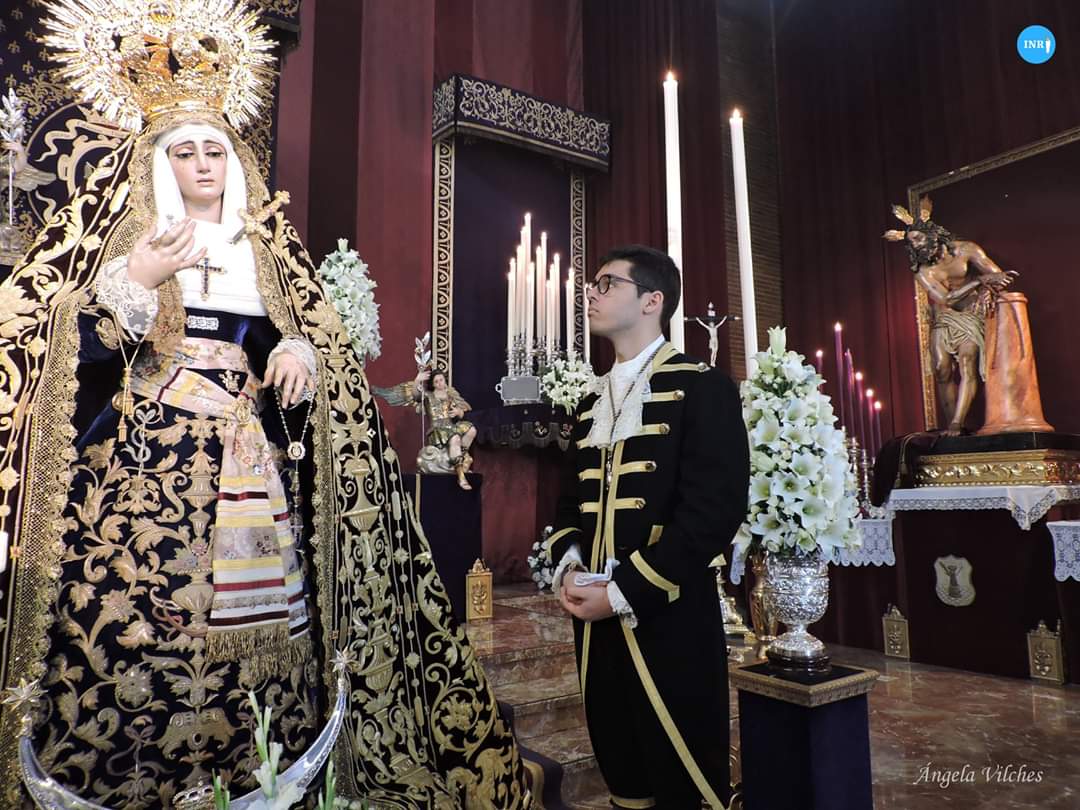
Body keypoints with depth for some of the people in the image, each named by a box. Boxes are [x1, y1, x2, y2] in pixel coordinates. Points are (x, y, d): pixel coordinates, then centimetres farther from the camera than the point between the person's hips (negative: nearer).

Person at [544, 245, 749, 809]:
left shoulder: (702, 387, -6)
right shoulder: (591, 403, 16)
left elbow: (716, 507, -15)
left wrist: (625, 592, -16)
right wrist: (568, 569, -3)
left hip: (668, 619, -6)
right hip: (596, 620, 6)